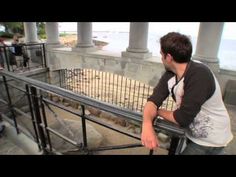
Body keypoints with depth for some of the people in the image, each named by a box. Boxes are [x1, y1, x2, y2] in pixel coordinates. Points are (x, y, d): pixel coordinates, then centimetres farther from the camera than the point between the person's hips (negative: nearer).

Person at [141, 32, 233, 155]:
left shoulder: (199, 75, -30)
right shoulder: (170, 74, -7)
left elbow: (182, 118, -29)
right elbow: (153, 100, -14)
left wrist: (158, 112, -11)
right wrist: (147, 125, -33)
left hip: (210, 141, -5)